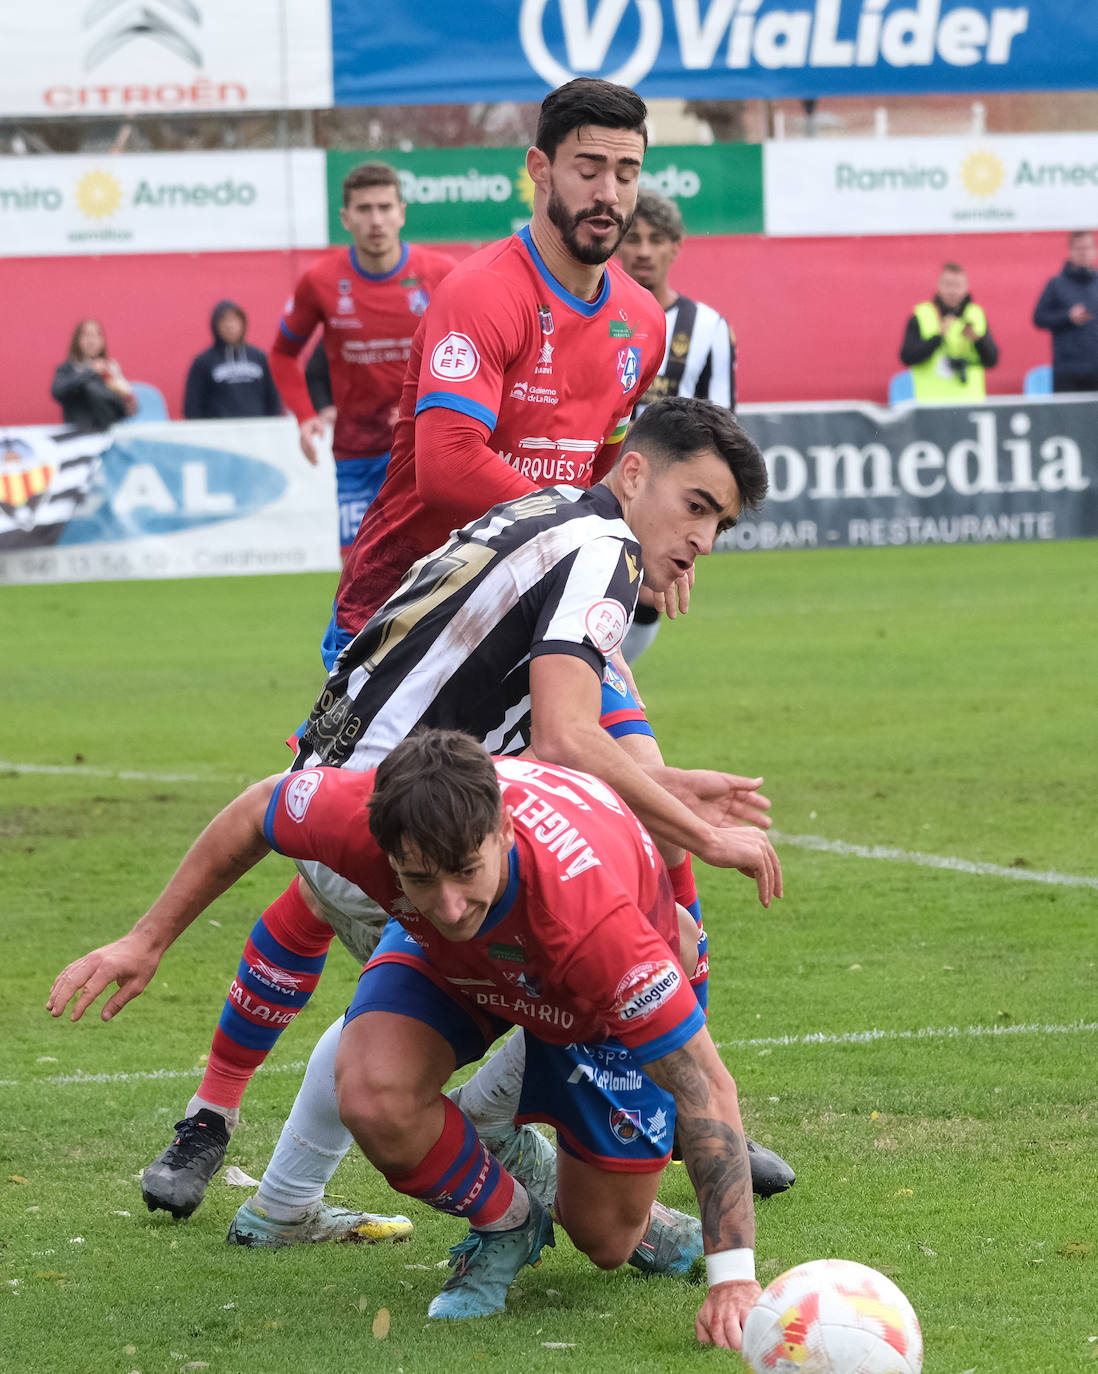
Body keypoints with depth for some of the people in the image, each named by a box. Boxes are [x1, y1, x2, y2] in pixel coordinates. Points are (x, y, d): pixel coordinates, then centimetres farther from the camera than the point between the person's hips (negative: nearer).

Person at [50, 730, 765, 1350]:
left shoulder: (593, 915, -49)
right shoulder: (361, 814, -40)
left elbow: (708, 1087, -42)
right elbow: (254, 814, -15)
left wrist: (734, 1279, -46)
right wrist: (145, 942, -9)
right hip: (452, 964, 2)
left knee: (605, 1239, 1)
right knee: (376, 1100, -28)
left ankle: (635, 1219, 40)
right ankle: (505, 1224, 3)